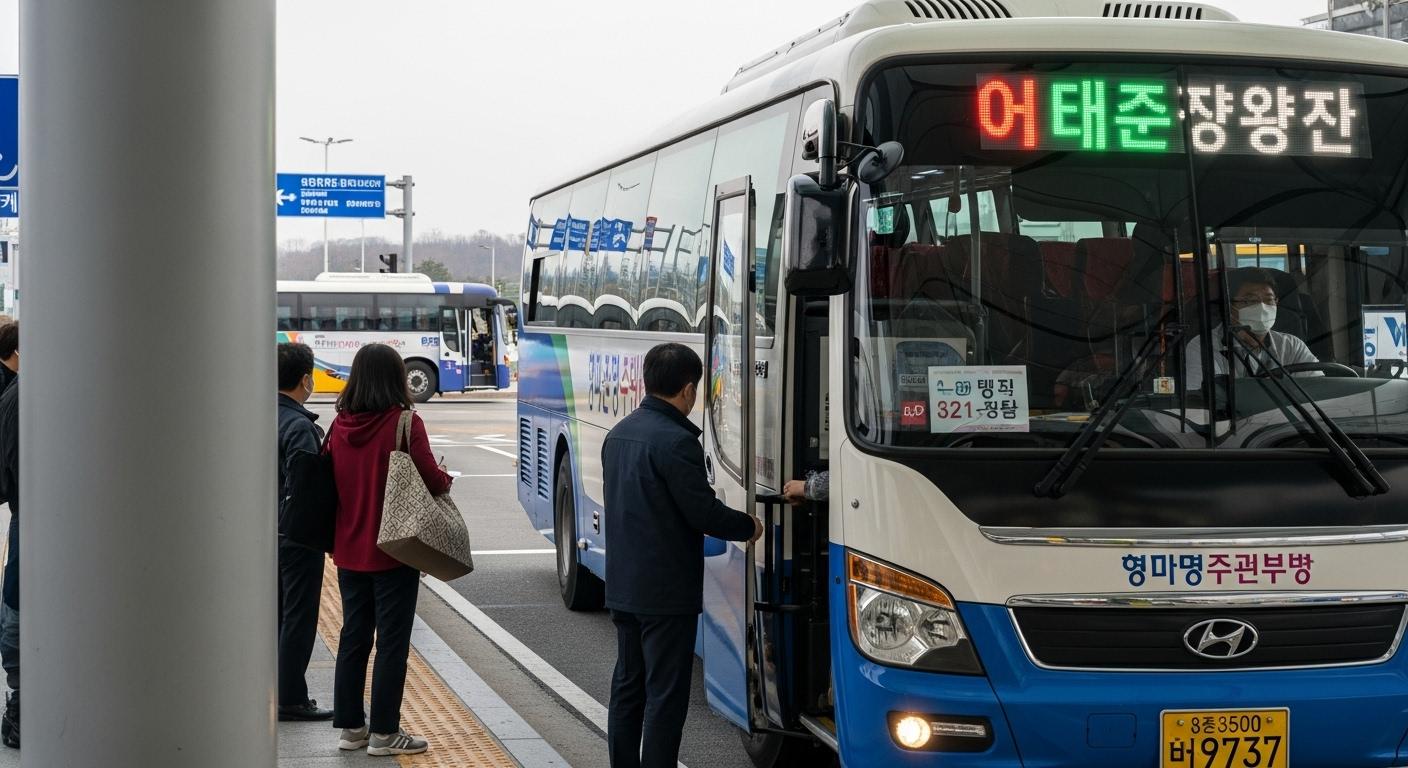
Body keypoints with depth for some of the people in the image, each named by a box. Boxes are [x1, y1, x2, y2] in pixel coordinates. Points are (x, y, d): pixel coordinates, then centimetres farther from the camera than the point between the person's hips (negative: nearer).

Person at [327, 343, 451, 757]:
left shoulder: (340, 425, 2)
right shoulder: (405, 423, -15)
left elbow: (331, 481, 9)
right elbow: (432, 480, -15)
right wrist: (446, 478, 7)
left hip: (349, 550, 6)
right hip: (393, 551, -6)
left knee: (353, 636, 15)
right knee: (392, 641, 2)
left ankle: (350, 725, 20)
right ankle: (384, 732, 4)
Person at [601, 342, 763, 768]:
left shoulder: (619, 434, 9)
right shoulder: (676, 441, -19)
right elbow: (703, 512, -19)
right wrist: (748, 526, -1)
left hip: (622, 585, 9)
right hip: (666, 591, -9)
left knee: (628, 684, 15)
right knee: (666, 693, -3)